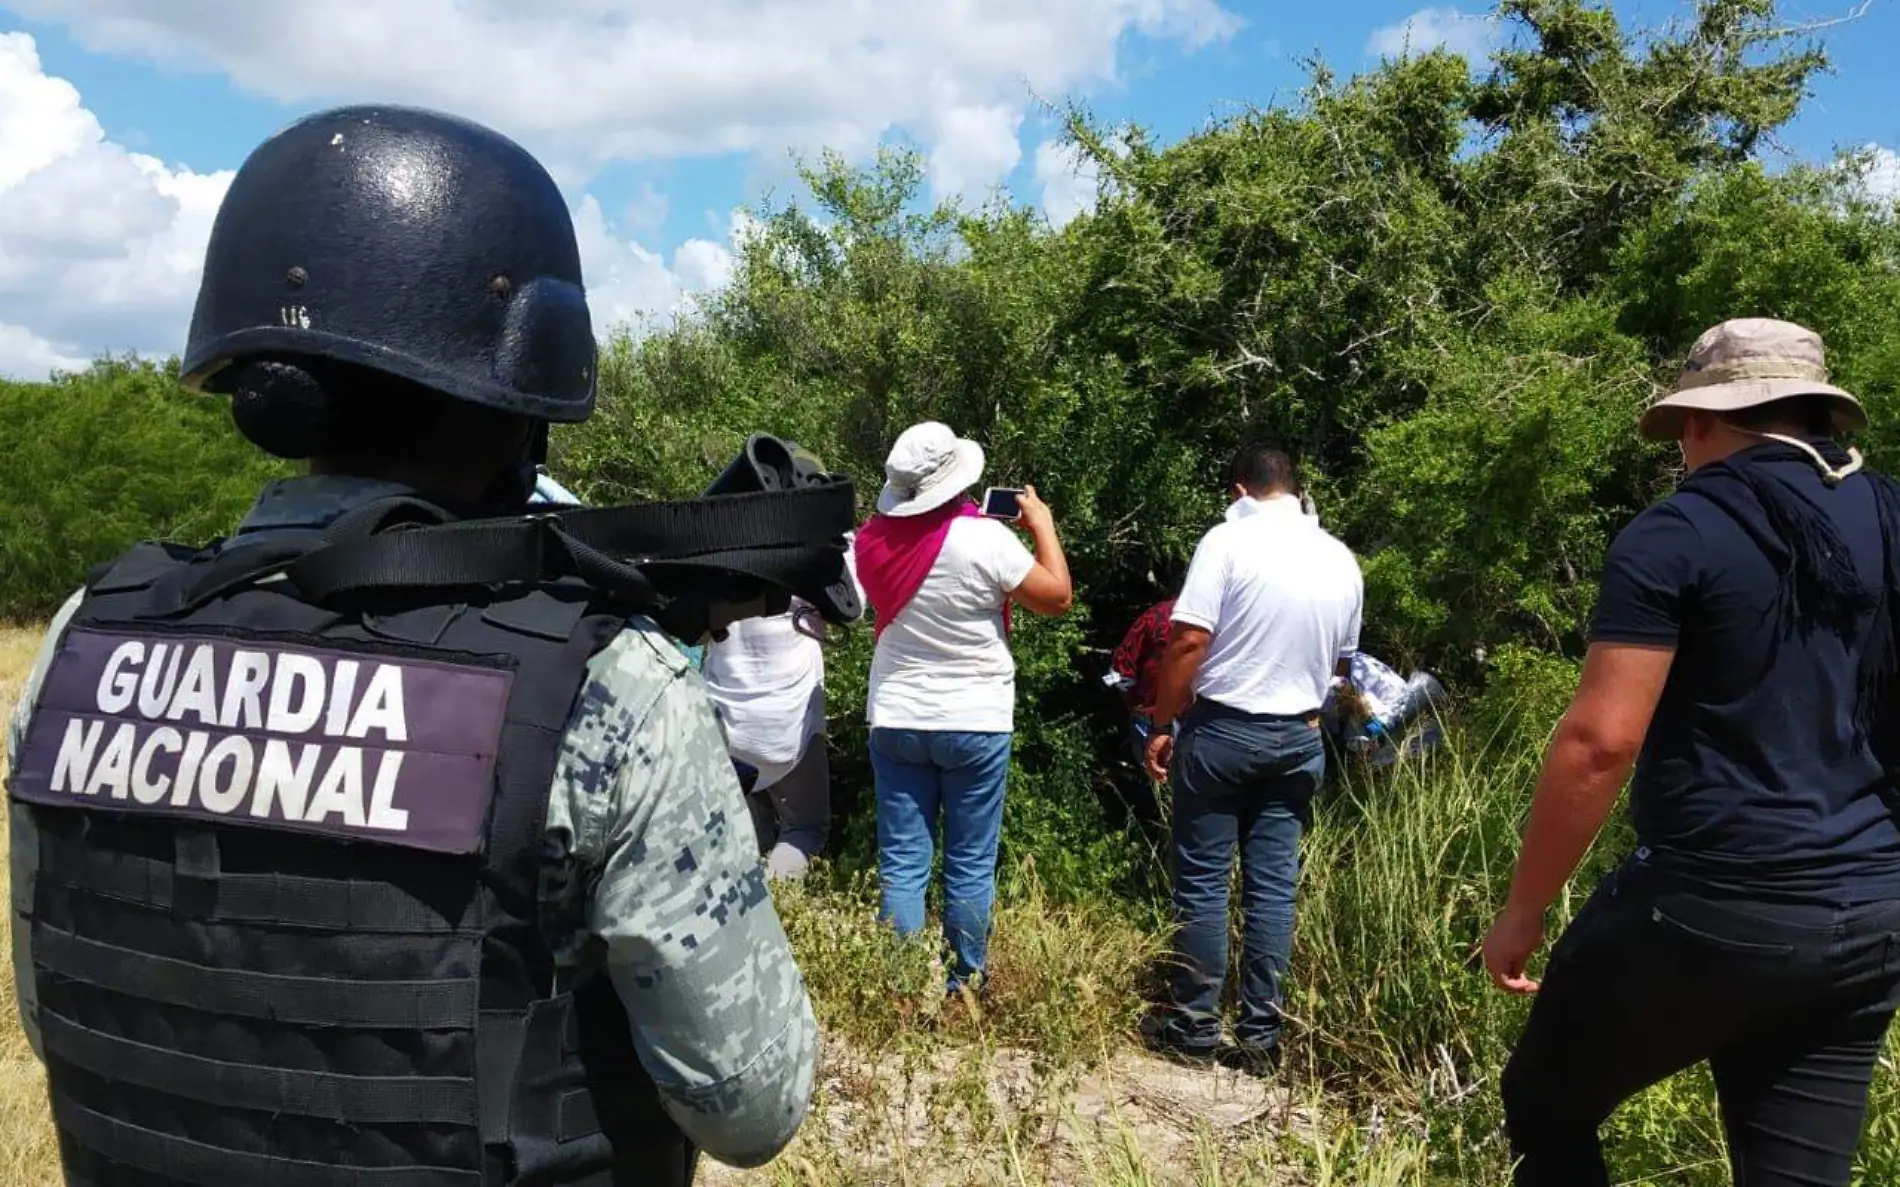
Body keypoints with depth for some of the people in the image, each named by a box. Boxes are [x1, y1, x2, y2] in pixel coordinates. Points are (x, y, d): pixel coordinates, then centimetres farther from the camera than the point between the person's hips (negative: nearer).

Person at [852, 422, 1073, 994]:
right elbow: (1057, 597, -8)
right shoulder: (985, 539, -18)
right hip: (975, 723, -3)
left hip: (895, 720, 3)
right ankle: (964, 984, 21)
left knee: (901, 864, 9)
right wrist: (1042, 525, 5)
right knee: (970, 866, 10)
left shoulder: (871, 539, -3)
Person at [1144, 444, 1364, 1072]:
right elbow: (1341, 663, 16)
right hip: (1300, 737, 5)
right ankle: (1261, 1033, 13)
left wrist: (1162, 724, -7)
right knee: (1274, 886, 9)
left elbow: (1189, 642, -16)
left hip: (1222, 730, -5)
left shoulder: (1229, 540, -11)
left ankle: (1195, 1026, 12)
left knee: (1203, 880, 5)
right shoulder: (1341, 560, 6)